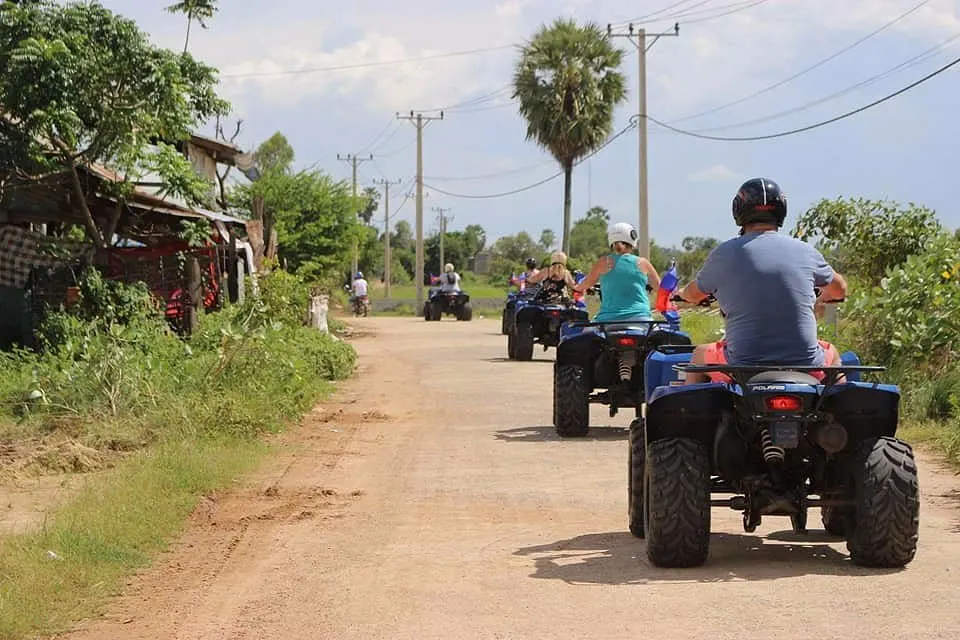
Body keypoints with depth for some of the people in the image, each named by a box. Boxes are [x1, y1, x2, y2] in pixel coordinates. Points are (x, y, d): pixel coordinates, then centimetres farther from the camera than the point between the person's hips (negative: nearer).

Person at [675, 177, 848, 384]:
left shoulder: (724, 254, -2)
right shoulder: (805, 251, 3)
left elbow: (693, 295, 15)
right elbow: (840, 289, 21)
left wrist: (682, 293, 40)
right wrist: (821, 299, 44)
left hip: (742, 366, -1)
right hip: (805, 364, 1)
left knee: (700, 355, 29)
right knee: (831, 354, 35)